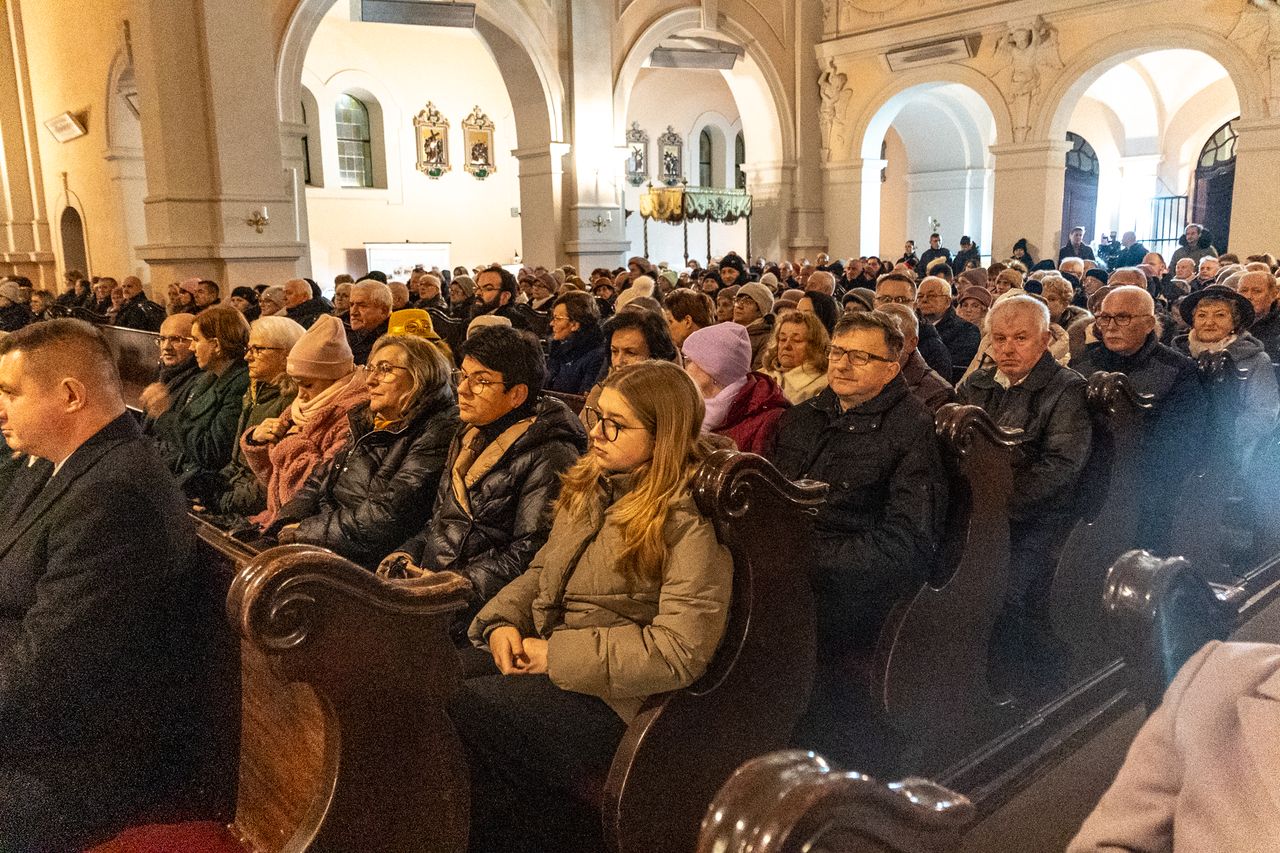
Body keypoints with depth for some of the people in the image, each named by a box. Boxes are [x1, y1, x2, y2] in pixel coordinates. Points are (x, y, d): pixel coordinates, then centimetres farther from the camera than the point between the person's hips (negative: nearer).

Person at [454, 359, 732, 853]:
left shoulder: (688, 526, -13)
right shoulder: (592, 488, 10)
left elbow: (678, 652, -19)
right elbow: (541, 571, 19)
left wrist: (555, 655, -17)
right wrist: (503, 622, -2)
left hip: (611, 698, -7)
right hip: (538, 659, 7)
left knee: (461, 709, -25)